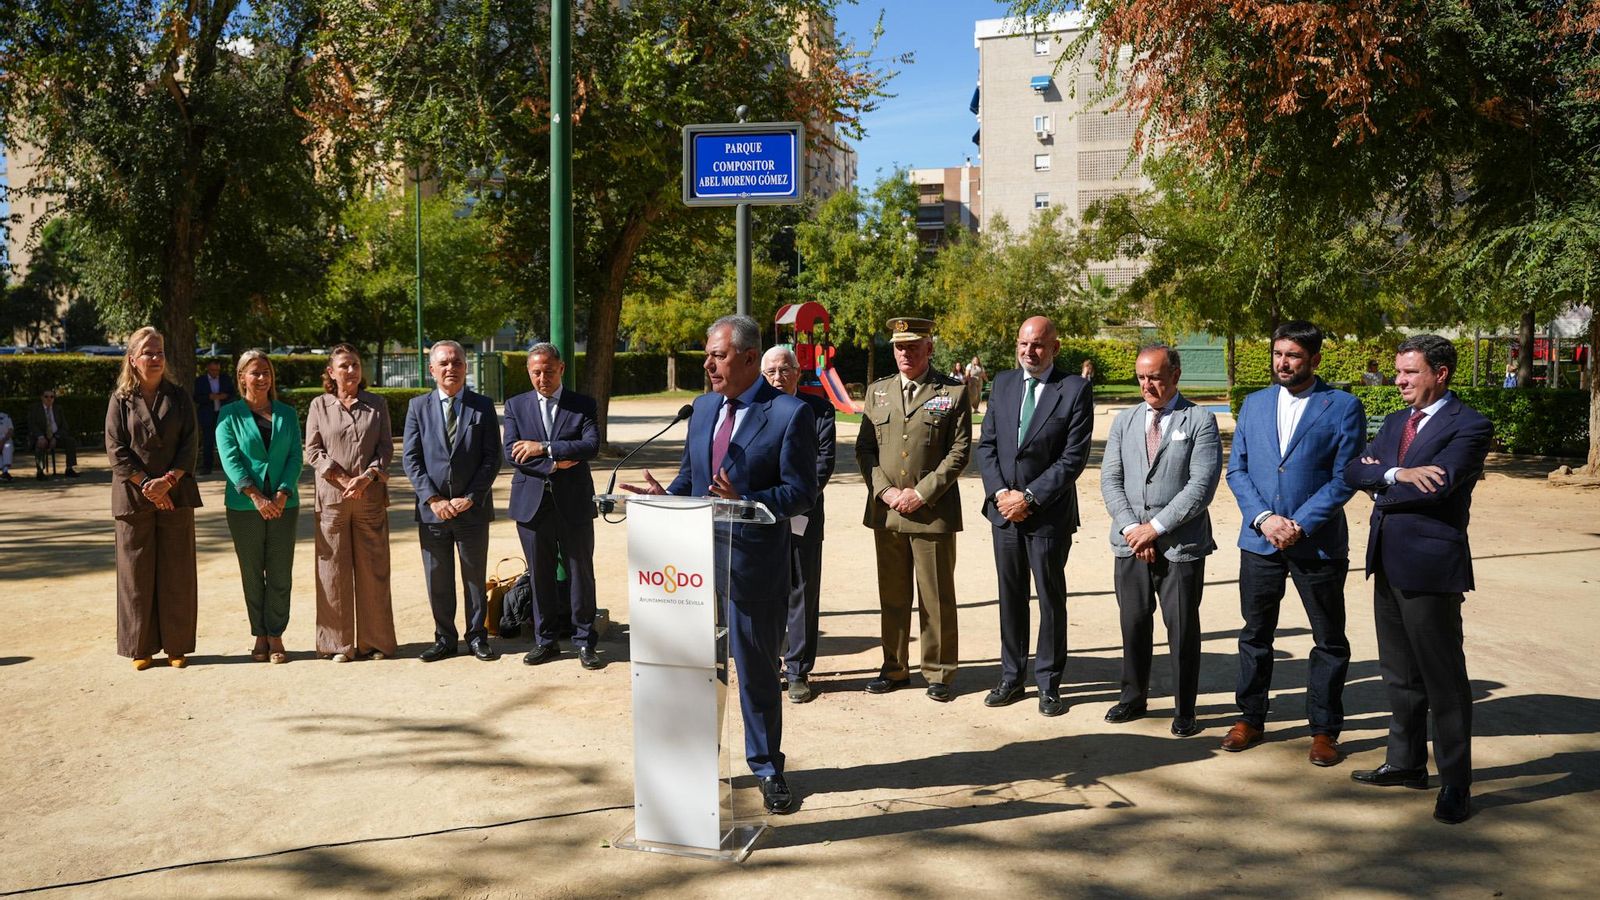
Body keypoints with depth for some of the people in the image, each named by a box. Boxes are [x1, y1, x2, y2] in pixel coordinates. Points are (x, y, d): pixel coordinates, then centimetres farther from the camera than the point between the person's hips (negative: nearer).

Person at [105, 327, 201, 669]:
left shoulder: (179, 397, 7)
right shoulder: (120, 401, 3)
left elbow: (191, 444, 0)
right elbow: (116, 451, -3)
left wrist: (168, 480, -13)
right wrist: (146, 484, -13)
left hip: (175, 495, 1)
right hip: (133, 498, -1)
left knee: (177, 572, 3)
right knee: (137, 572, 3)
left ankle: (177, 645, 11)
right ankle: (141, 647, 12)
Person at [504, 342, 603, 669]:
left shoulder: (583, 405, 3)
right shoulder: (516, 406, 7)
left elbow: (592, 446, -13)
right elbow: (512, 453, -4)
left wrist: (544, 448, -17)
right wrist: (554, 463, -14)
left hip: (574, 503, -1)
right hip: (532, 503, 2)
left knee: (581, 574, 3)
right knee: (540, 576, 9)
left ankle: (585, 642, 14)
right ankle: (546, 640, 21)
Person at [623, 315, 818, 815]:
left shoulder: (789, 414, -11)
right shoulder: (703, 407, 10)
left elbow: (802, 492, -14)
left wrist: (744, 503, -28)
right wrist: (665, 494, -4)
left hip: (754, 564, -5)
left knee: (757, 671, 8)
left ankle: (766, 768, 26)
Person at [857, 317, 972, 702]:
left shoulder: (953, 393, 0)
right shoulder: (877, 391, 11)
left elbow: (959, 452, -5)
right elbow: (864, 447, 9)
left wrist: (922, 493, -12)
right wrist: (884, 490, -6)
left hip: (934, 511, -3)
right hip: (886, 510, 4)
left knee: (937, 597, 3)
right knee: (892, 596, 11)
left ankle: (939, 673, 14)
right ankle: (894, 668, 23)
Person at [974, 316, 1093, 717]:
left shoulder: (1074, 390, -7)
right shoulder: (1002, 383, 7)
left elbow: (1074, 457, -11)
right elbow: (986, 444, 7)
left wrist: (1028, 497, -14)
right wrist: (999, 492, -6)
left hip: (1049, 512, -4)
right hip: (1004, 508, 4)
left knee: (1051, 598, 6)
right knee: (1010, 597, 12)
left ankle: (1049, 683, 17)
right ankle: (1011, 677, 23)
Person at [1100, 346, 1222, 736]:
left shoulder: (1200, 421, -3)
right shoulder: (1125, 420, 10)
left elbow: (1202, 484, -12)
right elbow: (1110, 479, 6)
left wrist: (1157, 526, -14)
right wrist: (1130, 527, -8)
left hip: (1181, 544, -4)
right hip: (1131, 543, 4)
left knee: (1182, 629, 3)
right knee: (1134, 623, 12)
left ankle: (1184, 711, 16)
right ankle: (1133, 697, 28)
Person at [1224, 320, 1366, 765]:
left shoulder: (1343, 407, -4)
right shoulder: (1254, 404, 8)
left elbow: (1344, 478, -8)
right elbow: (1236, 469, 6)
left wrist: (1300, 525, -16)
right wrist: (1263, 518, -9)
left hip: (1318, 542, -3)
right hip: (1259, 540, 3)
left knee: (1330, 641, 6)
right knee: (1255, 633, 12)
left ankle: (1324, 729, 20)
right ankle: (1250, 719, 26)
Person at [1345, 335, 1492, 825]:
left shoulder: (1469, 426, -10)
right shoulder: (1395, 422, 15)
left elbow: (1437, 486, -23)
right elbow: (1355, 471, 4)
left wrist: (1380, 481, -7)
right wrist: (1398, 475, -15)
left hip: (1430, 564, -8)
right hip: (1388, 563, 8)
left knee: (1443, 678, 1)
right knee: (1399, 674, 17)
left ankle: (1455, 784, 11)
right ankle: (1406, 762, 31)